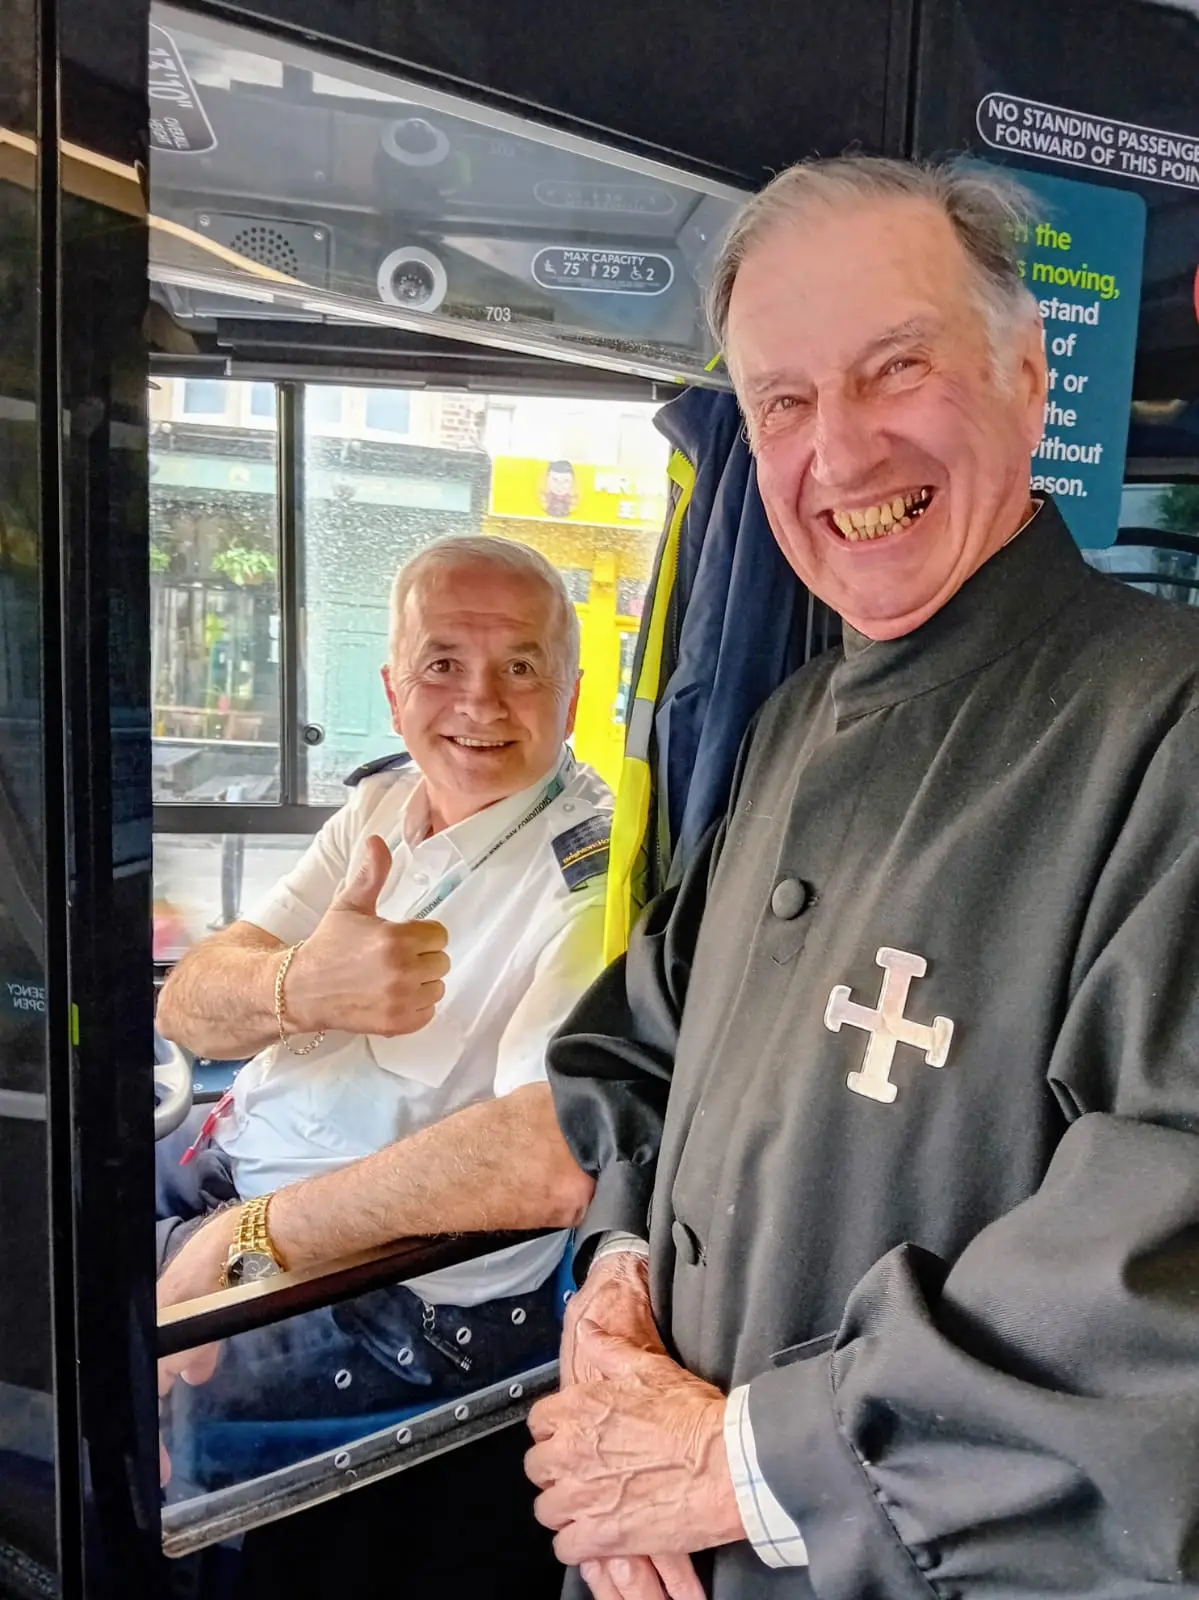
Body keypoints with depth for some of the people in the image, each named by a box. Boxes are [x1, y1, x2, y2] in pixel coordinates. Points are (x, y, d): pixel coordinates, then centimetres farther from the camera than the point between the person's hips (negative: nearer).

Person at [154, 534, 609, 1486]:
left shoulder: (595, 871, -19)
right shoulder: (382, 805, 2)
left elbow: (557, 1160, -33)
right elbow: (188, 1006, -4)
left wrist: (244, 1238, -24)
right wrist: (297, 987, -28)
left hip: (404, 1296, -6)